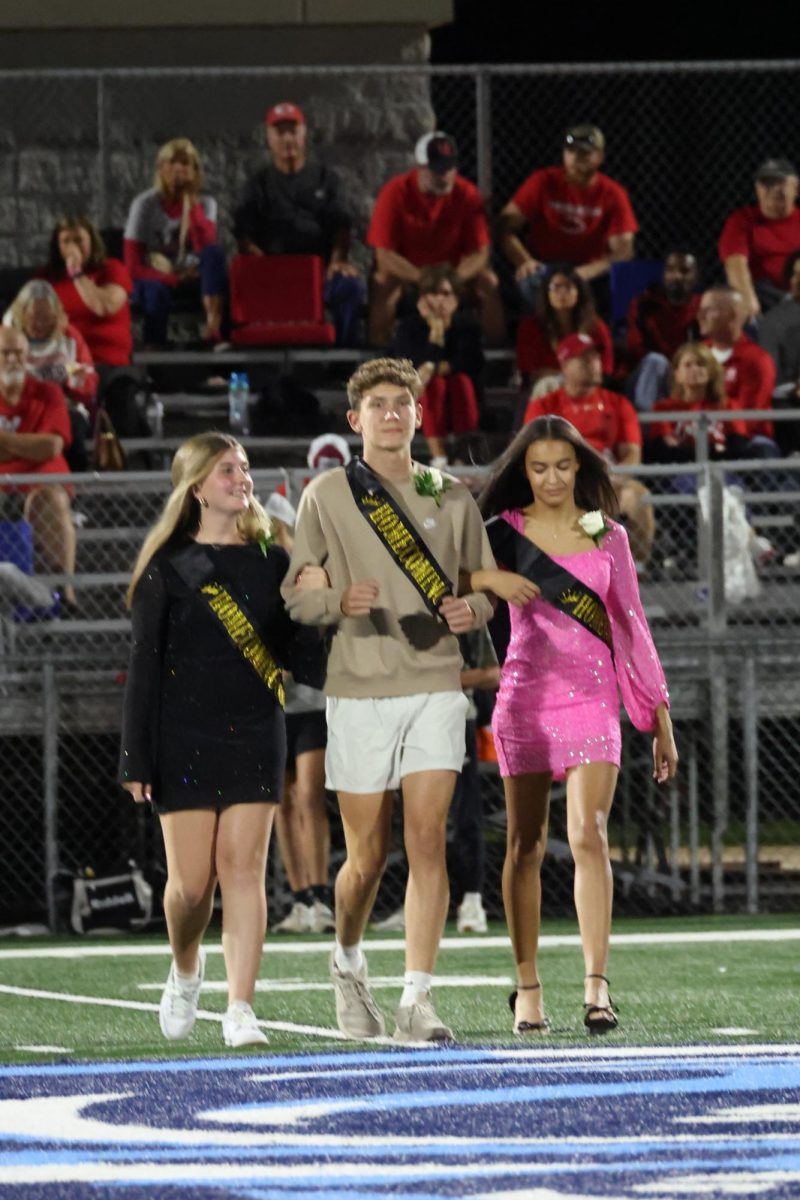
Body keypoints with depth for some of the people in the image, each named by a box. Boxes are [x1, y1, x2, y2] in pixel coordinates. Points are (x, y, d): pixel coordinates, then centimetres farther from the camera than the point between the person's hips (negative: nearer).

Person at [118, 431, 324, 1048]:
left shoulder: (273, 562, 10)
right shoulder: (168, 568, 1)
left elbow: (289, 648, 13)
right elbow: (145, 666, 0)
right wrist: (136, 759, -5)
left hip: (255, 734, 2)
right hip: (184, 736, -2)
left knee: (244, 867, -7)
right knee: (191, 878, -1)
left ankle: (241, 1008, -8)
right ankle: (186, 970, 29)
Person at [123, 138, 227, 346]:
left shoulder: (205, 204, 0)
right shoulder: (144, 204, -7)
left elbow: (206, 246, -21)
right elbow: (133, 266, -10)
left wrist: (191, 202, -19)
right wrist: (174, 280, -20)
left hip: (191, 280, 2)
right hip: (156, 279, -2)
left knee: (215, 253, -29)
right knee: (157, 293, -39)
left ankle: (214, 326, -42)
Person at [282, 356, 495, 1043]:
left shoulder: (451, 498, 11)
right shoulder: (326, 496, 5)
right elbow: (295, 594, 5)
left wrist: (472, 610, -6)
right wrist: (340, 602, -17)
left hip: (436, 685, 1)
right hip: (359, 692, -1)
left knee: (428, 840, -10)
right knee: (367, 855, 3)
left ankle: (417, 1000, -10)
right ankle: (348, 962, 32)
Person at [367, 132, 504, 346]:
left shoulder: (467, 194, -14)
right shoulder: (395, 193, -20)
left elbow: (480, 252, -13)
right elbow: (384, 255, -23)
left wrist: (454, 278, -34)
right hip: (405, 271, -2)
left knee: (489, 282, -24)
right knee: (383, 282, -33)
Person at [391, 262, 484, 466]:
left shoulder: (467, 325, -3)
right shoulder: (408, 327, -9)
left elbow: (471, 363, -18)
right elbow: (418, 370, -23)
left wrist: (436, 368, -28)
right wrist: (436, 331, -29)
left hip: (461, 403, 2)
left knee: (461, 380, -29)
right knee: (435, 383, -32)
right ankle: (438, 455, -40)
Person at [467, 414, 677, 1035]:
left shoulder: (608, 536, 8)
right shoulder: (505, 533, 4)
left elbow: (631, 626, 12)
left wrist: (659, 714, 12)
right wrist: (489, 578, -21)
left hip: (592, 698, 0)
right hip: (525, 697, 0)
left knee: (589, 834, -14)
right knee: (526, 844, 3)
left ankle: (597, 985, -20)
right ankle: (528, 985, 10)